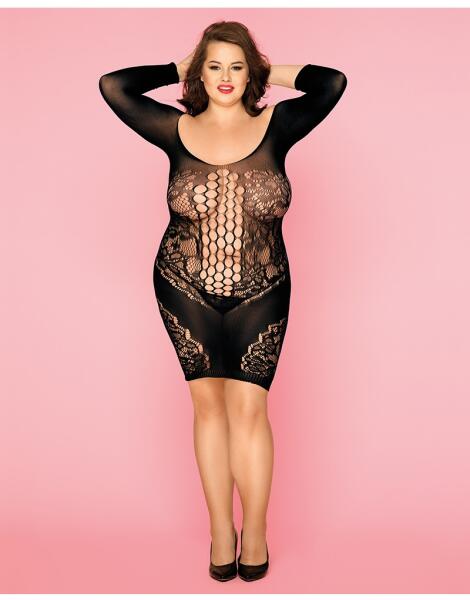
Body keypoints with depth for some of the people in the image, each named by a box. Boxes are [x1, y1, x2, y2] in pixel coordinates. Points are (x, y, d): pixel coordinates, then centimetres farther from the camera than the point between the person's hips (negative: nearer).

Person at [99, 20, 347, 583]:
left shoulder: (274, 126, 0)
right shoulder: (177, 130, 1)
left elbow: (333, 82, -10)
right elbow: (111, 86, 0)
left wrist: (272, 73, 4)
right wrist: (179, 69, 8)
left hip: (260, 295, -1)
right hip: (186, 292, 1)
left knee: (249, 408, -2)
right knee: (209, 403, 7)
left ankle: (255, 530, 16)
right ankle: (220, 529, 20)